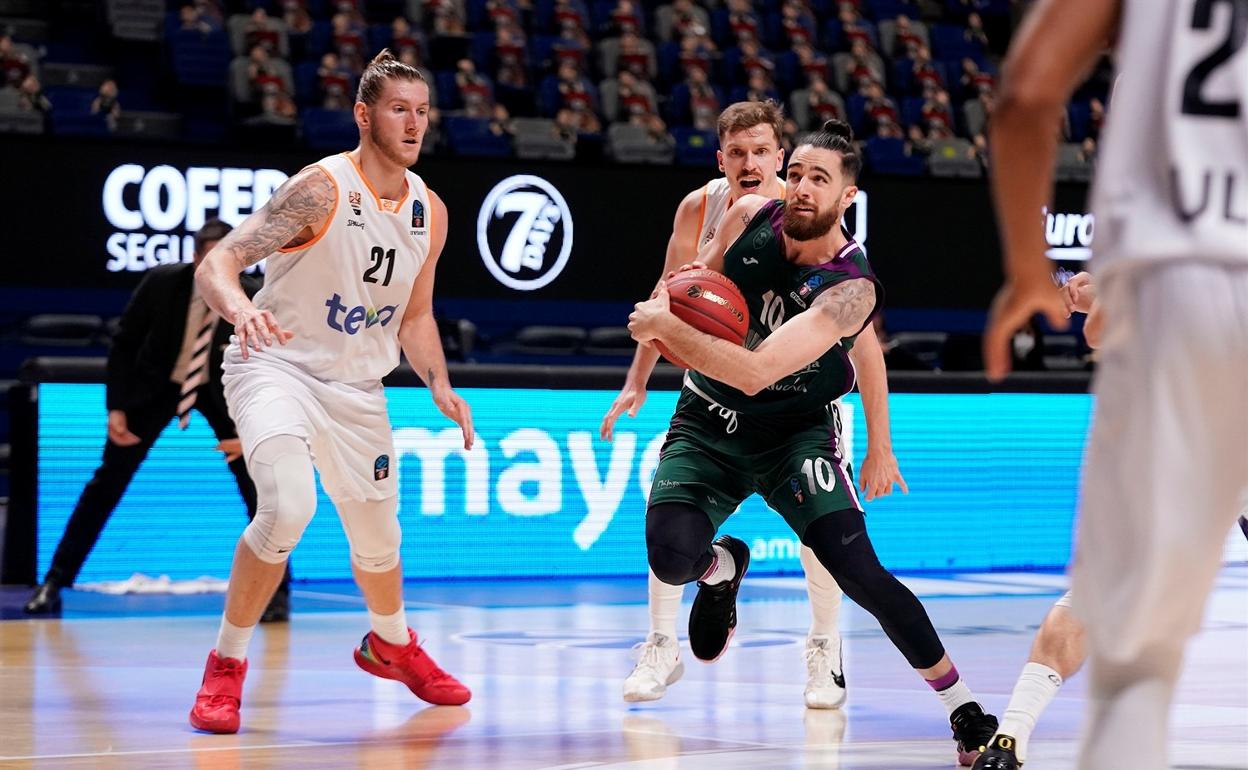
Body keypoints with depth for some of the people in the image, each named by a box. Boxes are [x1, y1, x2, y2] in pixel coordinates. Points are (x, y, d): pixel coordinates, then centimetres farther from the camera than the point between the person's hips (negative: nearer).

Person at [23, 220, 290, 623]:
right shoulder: (161, 284, -24)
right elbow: (124, 344, -11)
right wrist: (116, 408, -18)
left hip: (222, 388, 0)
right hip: (158, 384, 0)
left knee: (256, 481, -12)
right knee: (109, 479, 0)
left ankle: (277, 588, 0)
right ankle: (55, 581, 8)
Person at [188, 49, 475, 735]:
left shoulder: (430, 212, 1)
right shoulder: (321, 189, -20)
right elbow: (216, 263, -27)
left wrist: (439, 385, -3)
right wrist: (242, 310, -49)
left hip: (357, 387, 6)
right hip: (275, 365, -6)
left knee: (378, 537, 17)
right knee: (288, 506, -31)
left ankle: (391, 644, 50)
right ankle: (225, 666, -14)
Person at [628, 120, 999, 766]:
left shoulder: (850, 288, -27)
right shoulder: (749, 217, -10)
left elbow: (754, 373, -36)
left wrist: (666, 328, -31)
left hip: (796, 432, -3)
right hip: (707, 426, 3)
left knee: (857, 569, -21)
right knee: (672, 559, -23)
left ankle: (966, 712, -7)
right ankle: (722, 568, 18)